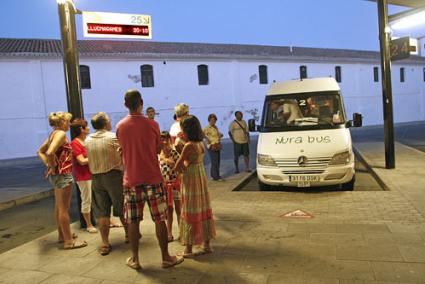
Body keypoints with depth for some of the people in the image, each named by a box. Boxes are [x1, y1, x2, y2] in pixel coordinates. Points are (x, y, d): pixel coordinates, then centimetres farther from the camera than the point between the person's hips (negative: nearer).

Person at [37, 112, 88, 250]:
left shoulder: (53, 134, 11)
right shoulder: (61, 134, -16)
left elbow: (40, 151, 19)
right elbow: (50, 153, -31)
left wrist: (48, 165, 8)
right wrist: (52, 166, -15)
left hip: (57, 174, 10)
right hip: (63, 174, -10)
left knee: (59, 206, 18)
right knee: (64, 208, -2)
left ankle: (62, 235, 32)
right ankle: (69, 241, 7)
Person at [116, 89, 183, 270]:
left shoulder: (120, 126, 0)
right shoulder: (152, 124, -7)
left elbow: (124, 149, 12)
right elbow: (158, 149, 3)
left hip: (131, 180, 2)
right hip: (152, 178, -2)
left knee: (133, 222, 10)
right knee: (159, 220, 6)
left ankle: (134, 259, 20)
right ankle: (166, 258, 15)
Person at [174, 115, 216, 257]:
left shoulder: (189, 146, -19)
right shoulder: (201, 144, 4)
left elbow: (177, 167, -18)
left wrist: (182, 169, 0)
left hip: (191, 181, -8)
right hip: (201, 178, 8)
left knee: (190, 214, 1)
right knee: (203, 211, 14)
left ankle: (188, 249, 12)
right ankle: (207, 244, 25)